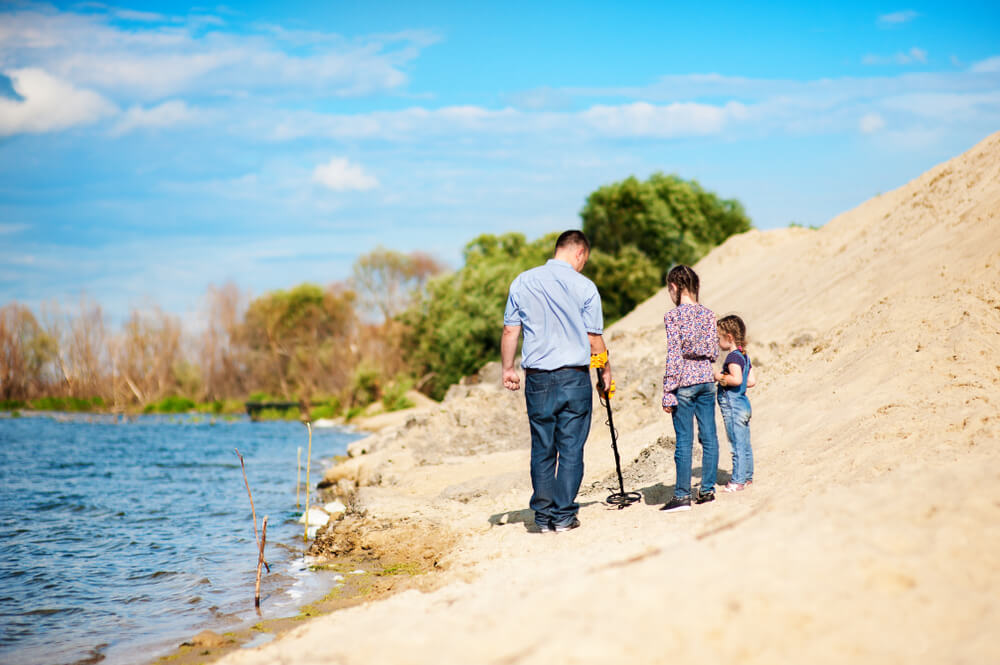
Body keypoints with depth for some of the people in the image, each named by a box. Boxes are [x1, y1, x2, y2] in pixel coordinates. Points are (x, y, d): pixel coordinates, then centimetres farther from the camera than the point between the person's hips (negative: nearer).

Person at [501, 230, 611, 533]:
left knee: (542, 449, 10)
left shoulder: (523, 281, 3)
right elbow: (594, 339, 0)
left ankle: (543, 516, 12)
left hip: (537, 379, 3)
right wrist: (606, 371, 15)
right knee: (571, 449, 4)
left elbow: (510, 331, 5)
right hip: (574, 377, -2)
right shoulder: (584, 286, -5)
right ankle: (564, 515, 4)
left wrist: (508, 368, 15)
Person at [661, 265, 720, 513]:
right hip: (707, 380, 5)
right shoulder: (708, 314, 6)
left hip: (684, 382, -5)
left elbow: (673, 356, -13)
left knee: (684, 440, -2)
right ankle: (708, 490, 15)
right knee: (709, 437, 9)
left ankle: (682, 496, 1)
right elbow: (715, 352, 9)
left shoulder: (673, 316, -10)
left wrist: (668, 393, -10)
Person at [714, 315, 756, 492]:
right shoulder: (745, 356, 12)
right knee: (745, 445, 15)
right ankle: (747, 476, 22)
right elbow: (751, 381, 14)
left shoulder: (733, 356, -15)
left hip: (732, 405, -10)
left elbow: (736, 379, -28)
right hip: (743, 403, 10)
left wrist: (719, 377, -14)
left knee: (737, 444, -6)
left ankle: (738, 480, -3)